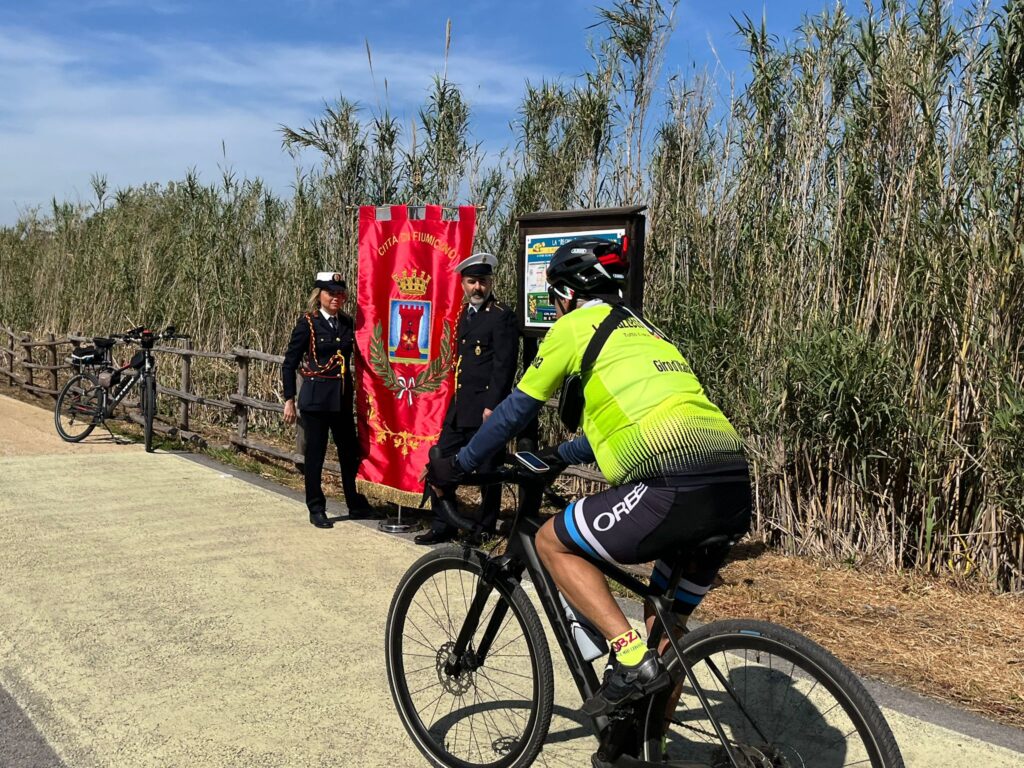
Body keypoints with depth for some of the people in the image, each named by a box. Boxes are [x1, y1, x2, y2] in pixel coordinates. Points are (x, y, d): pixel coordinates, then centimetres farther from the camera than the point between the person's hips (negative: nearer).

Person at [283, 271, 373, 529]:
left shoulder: (347, 323, 7)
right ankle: (316, 510, 16)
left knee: (350, 452, 10)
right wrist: (289, 400, -6)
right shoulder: (307, 323, -6)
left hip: (343, 398, 5)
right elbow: (289, 364, -4)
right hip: (315, 398, -4)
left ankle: (356, 505, 26)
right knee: (315, 454, 5)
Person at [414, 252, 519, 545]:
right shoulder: (466, 313, 16)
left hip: (485, 408, -8)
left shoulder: (502, 316, -10)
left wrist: (492, 407, -19)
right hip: (459, 407, 8)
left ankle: (485, 530, 18)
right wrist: (456, 399, 15)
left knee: (487, 472, 4)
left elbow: (504, 366, -15)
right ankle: (442, 527, 19)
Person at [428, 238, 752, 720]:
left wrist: (457, 466, 26)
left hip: (674, 486, -8)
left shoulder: (577, 324, 9)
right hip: (734, 488, 8)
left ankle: (632, 657, -2)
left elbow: (517, 409, 13)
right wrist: (559, 456, 53)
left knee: (552, 542, 10)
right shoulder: (642, 330, 31)